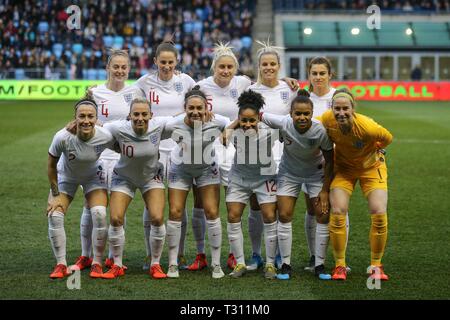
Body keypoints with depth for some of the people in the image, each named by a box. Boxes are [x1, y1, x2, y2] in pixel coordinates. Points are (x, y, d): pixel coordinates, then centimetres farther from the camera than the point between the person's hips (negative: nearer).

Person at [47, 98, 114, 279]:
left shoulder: (105, 137, -31)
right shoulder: (63, 137, -33)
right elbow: (51, 166, -17)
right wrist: (55, 195, -12)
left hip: (93, 176, 0)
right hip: (65, 176, 0)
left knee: (99, 214, -20)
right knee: (54, 215, -17)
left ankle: (97, 264, -4)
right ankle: (61, 265, -2)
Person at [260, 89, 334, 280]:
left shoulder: (320, 131, -29)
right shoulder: (283, 123, -29)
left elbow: (329, 161, -16)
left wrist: (325, 190, -14)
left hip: (316, 174, -1)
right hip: (288, 173, 1)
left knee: (323, 215, -8)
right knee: (284, 216, -5)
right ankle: (285, 265, 5)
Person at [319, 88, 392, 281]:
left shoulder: (366, 126, -35)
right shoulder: (327, 120, -28)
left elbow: (387, 138, -13)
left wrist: (373, 150, 0)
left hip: (371, 166, -2)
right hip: (343, 167, 2)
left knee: (379, 213, -12)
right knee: (337, 213, -12)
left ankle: (376, 265, 7)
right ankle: (340, 265, 4)